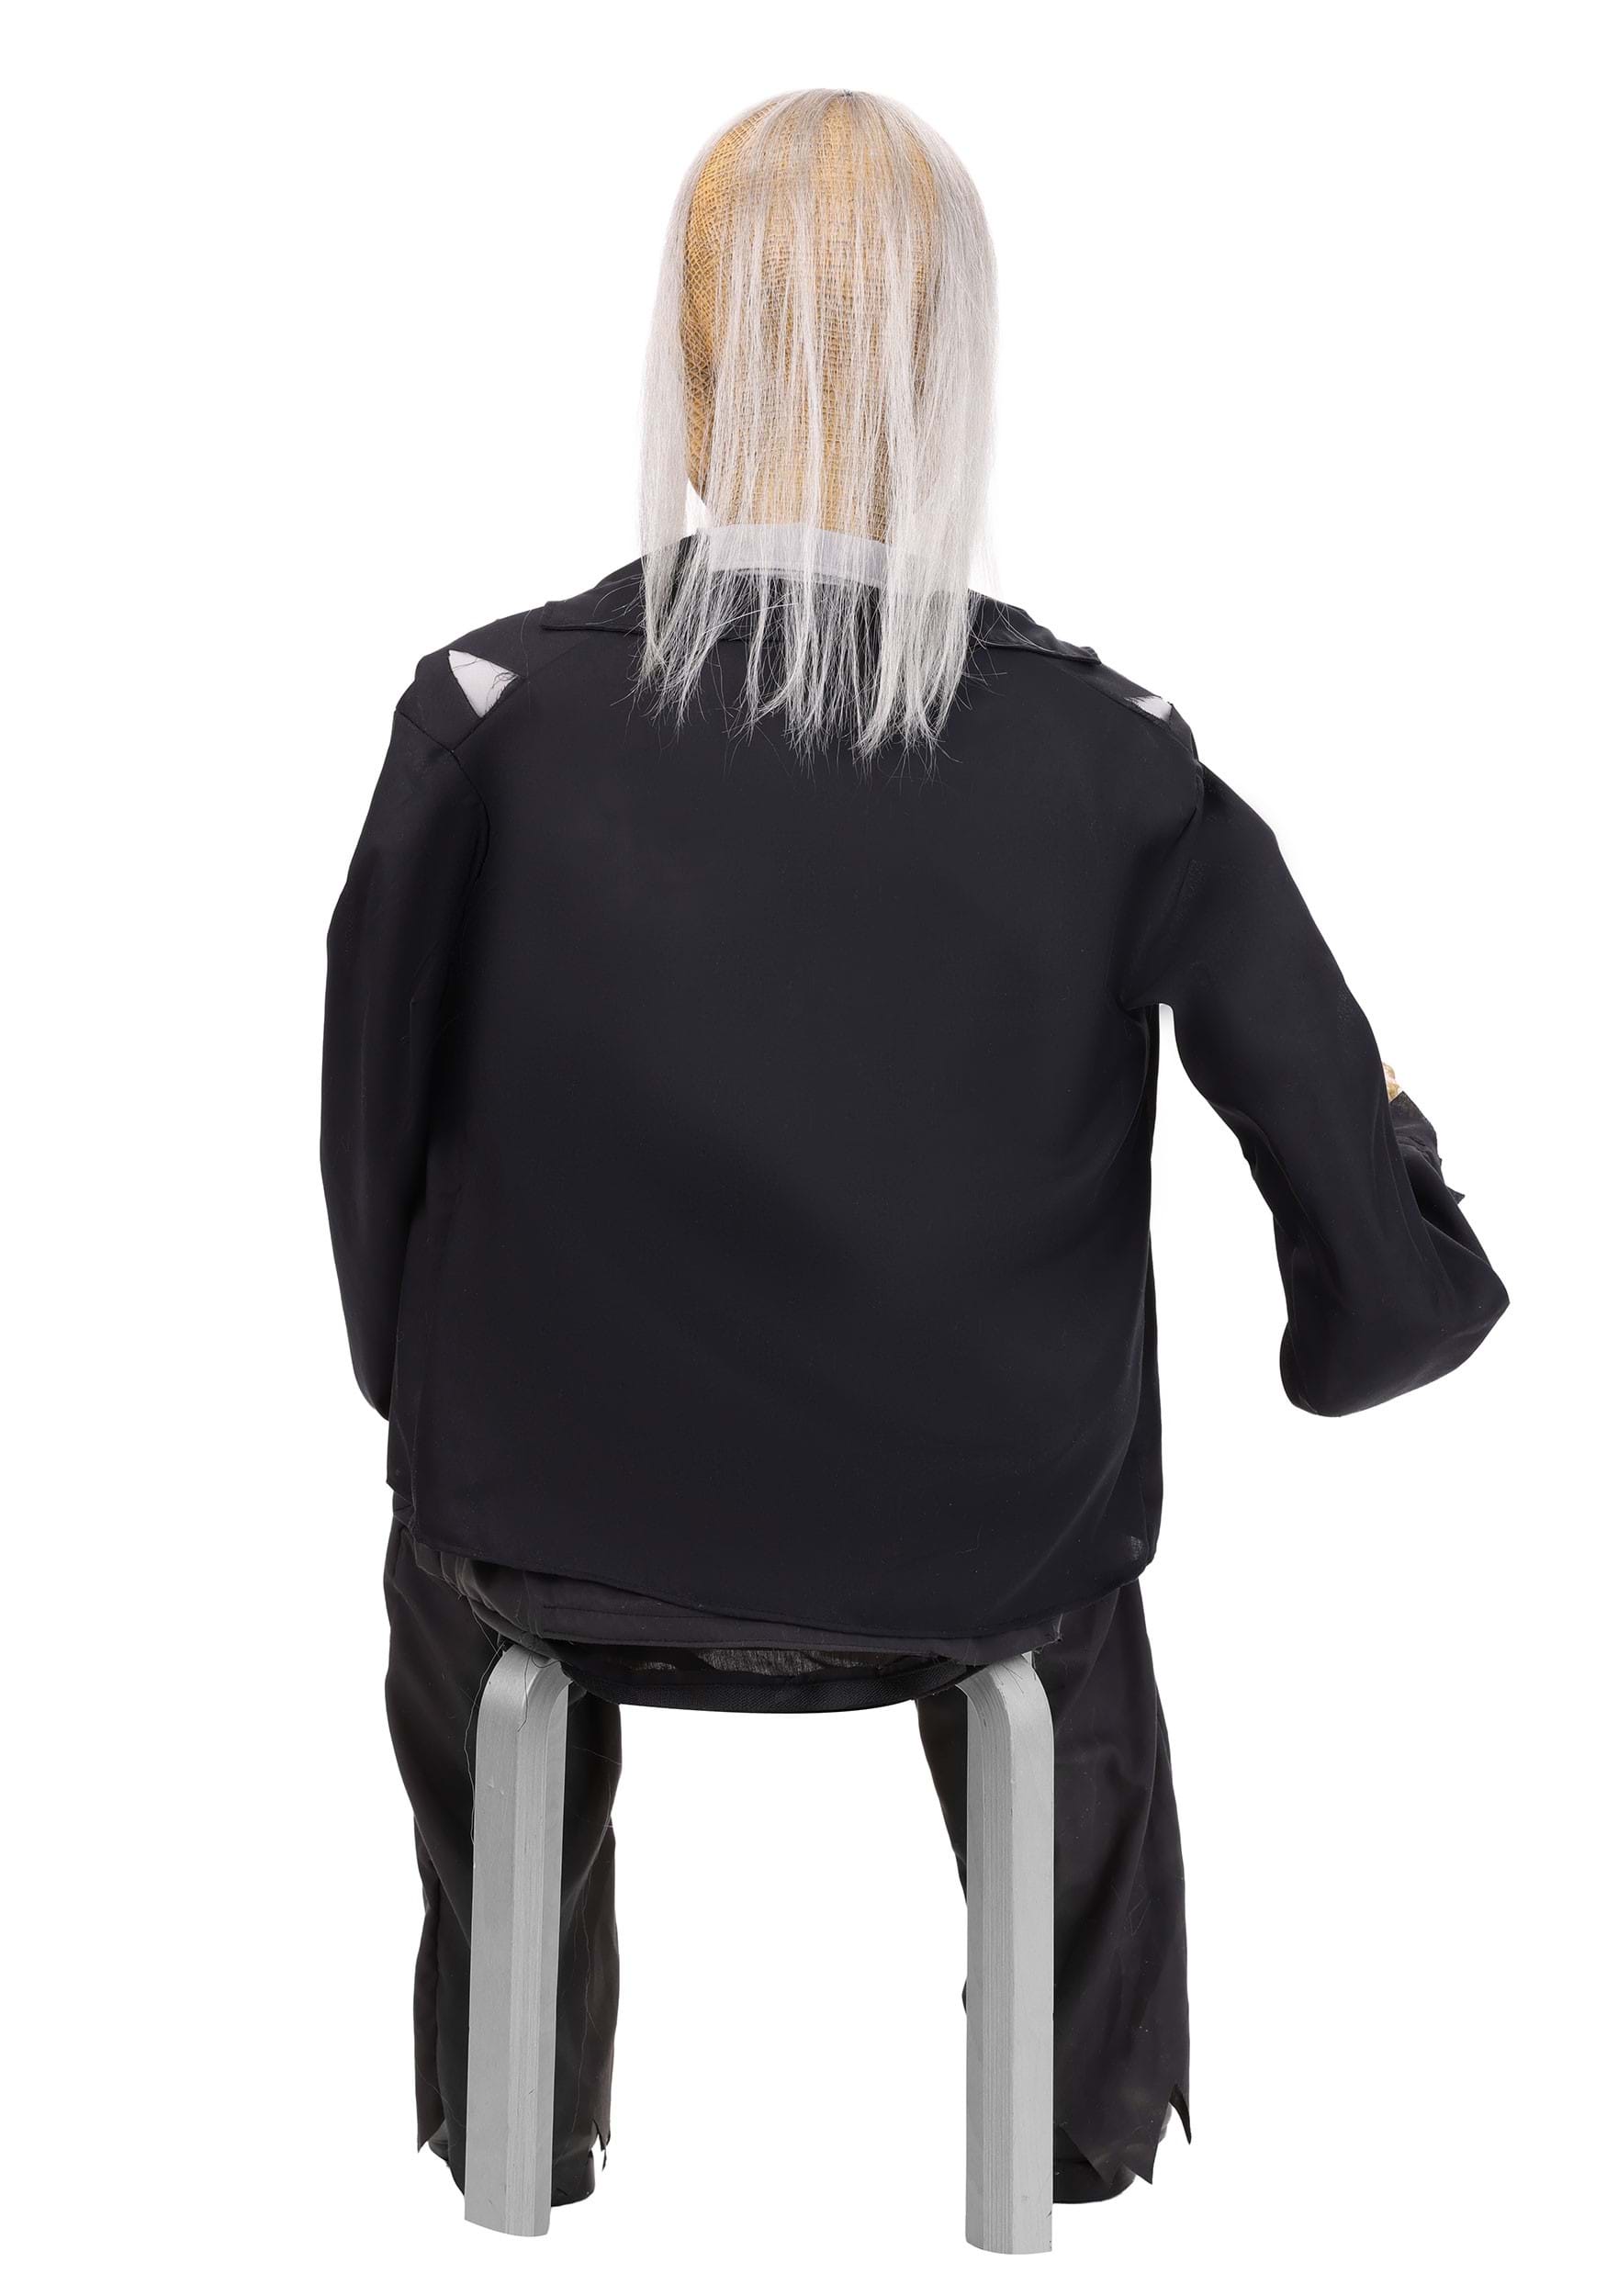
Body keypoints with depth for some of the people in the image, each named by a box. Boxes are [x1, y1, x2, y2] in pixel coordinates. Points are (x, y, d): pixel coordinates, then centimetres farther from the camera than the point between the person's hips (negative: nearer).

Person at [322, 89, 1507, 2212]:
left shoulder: (493, 717, -19)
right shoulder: (1117, 765, -18)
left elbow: (376, 1146, -5)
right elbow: (1392, 1297, -15)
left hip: (564, 1536, 0)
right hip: (978, 1559, 1)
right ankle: (1087, 2119, 54)